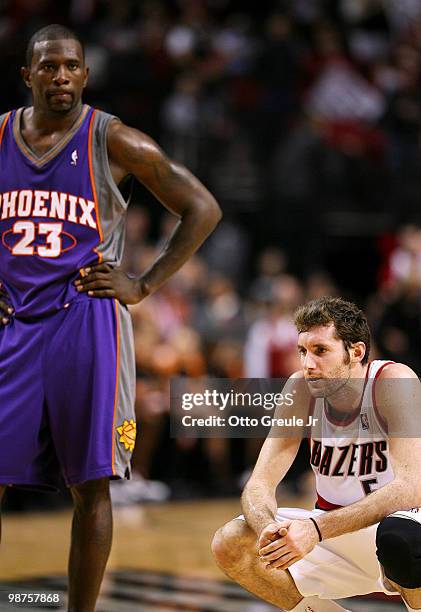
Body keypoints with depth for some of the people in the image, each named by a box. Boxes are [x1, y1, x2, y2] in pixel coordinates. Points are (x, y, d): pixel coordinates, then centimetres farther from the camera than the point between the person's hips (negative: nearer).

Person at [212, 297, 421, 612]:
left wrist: (317, 529, -40)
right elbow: (259, 484, -9)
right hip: (334, 528, 5)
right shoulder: (301, 389, -7)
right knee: (229, 545, -15)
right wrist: (269, 528, -34)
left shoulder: (394, 382, -20)